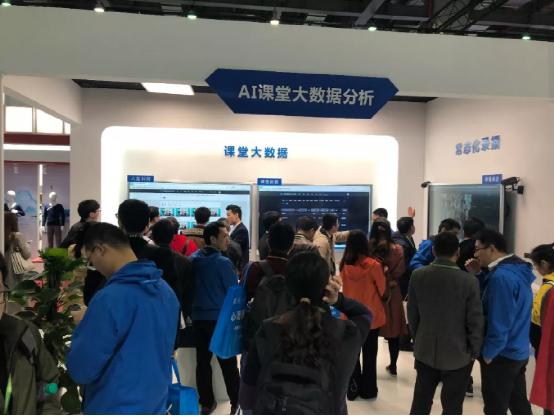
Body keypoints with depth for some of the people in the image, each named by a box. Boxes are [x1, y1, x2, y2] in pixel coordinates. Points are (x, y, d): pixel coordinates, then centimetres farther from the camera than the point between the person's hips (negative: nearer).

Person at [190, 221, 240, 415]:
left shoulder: (193, 260, -1)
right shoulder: (223, 262, -17)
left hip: (198, 317, 5)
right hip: (220, 319, -5)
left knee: (203, 361, 12)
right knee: (228, 363, 5)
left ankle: (206, 402, 23)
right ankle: (236, 402, 15)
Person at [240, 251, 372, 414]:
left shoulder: (268, 330, -16)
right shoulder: (344, 333, -16)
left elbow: (250, 383, -6)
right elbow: (365, 314, 6)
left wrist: (249, 406, 10)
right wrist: (339, 300, -9)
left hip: (272, 410, 1)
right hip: (325, 410, -1)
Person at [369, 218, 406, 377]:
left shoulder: (368, 249, -10)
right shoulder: (397, 249, -8)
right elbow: (399, 271, -7)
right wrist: (388, 276, 8)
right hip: (392, 294, 0)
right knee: (393, 331, 13)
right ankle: (393, 366, 23)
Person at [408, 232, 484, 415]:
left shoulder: (417, 275, -9)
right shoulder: (469, 281, -18)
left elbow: (412, 313, 0)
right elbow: (475, 321, -12)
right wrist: (474, 352, 3)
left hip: (425, 351, 3)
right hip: (458, 354, -3)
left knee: (420, 402, 17)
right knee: (452, 406, 13)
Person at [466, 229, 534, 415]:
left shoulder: (501, 276, -25)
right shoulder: (517, 269, 4)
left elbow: (499, 322, -24)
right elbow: (492, 301, 12)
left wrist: (488, 353, -13)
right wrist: (476, 276, 0)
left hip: (501, 355, -9)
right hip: (518, 352, 9)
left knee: (495, 408, 6)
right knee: (519, 404, 20)